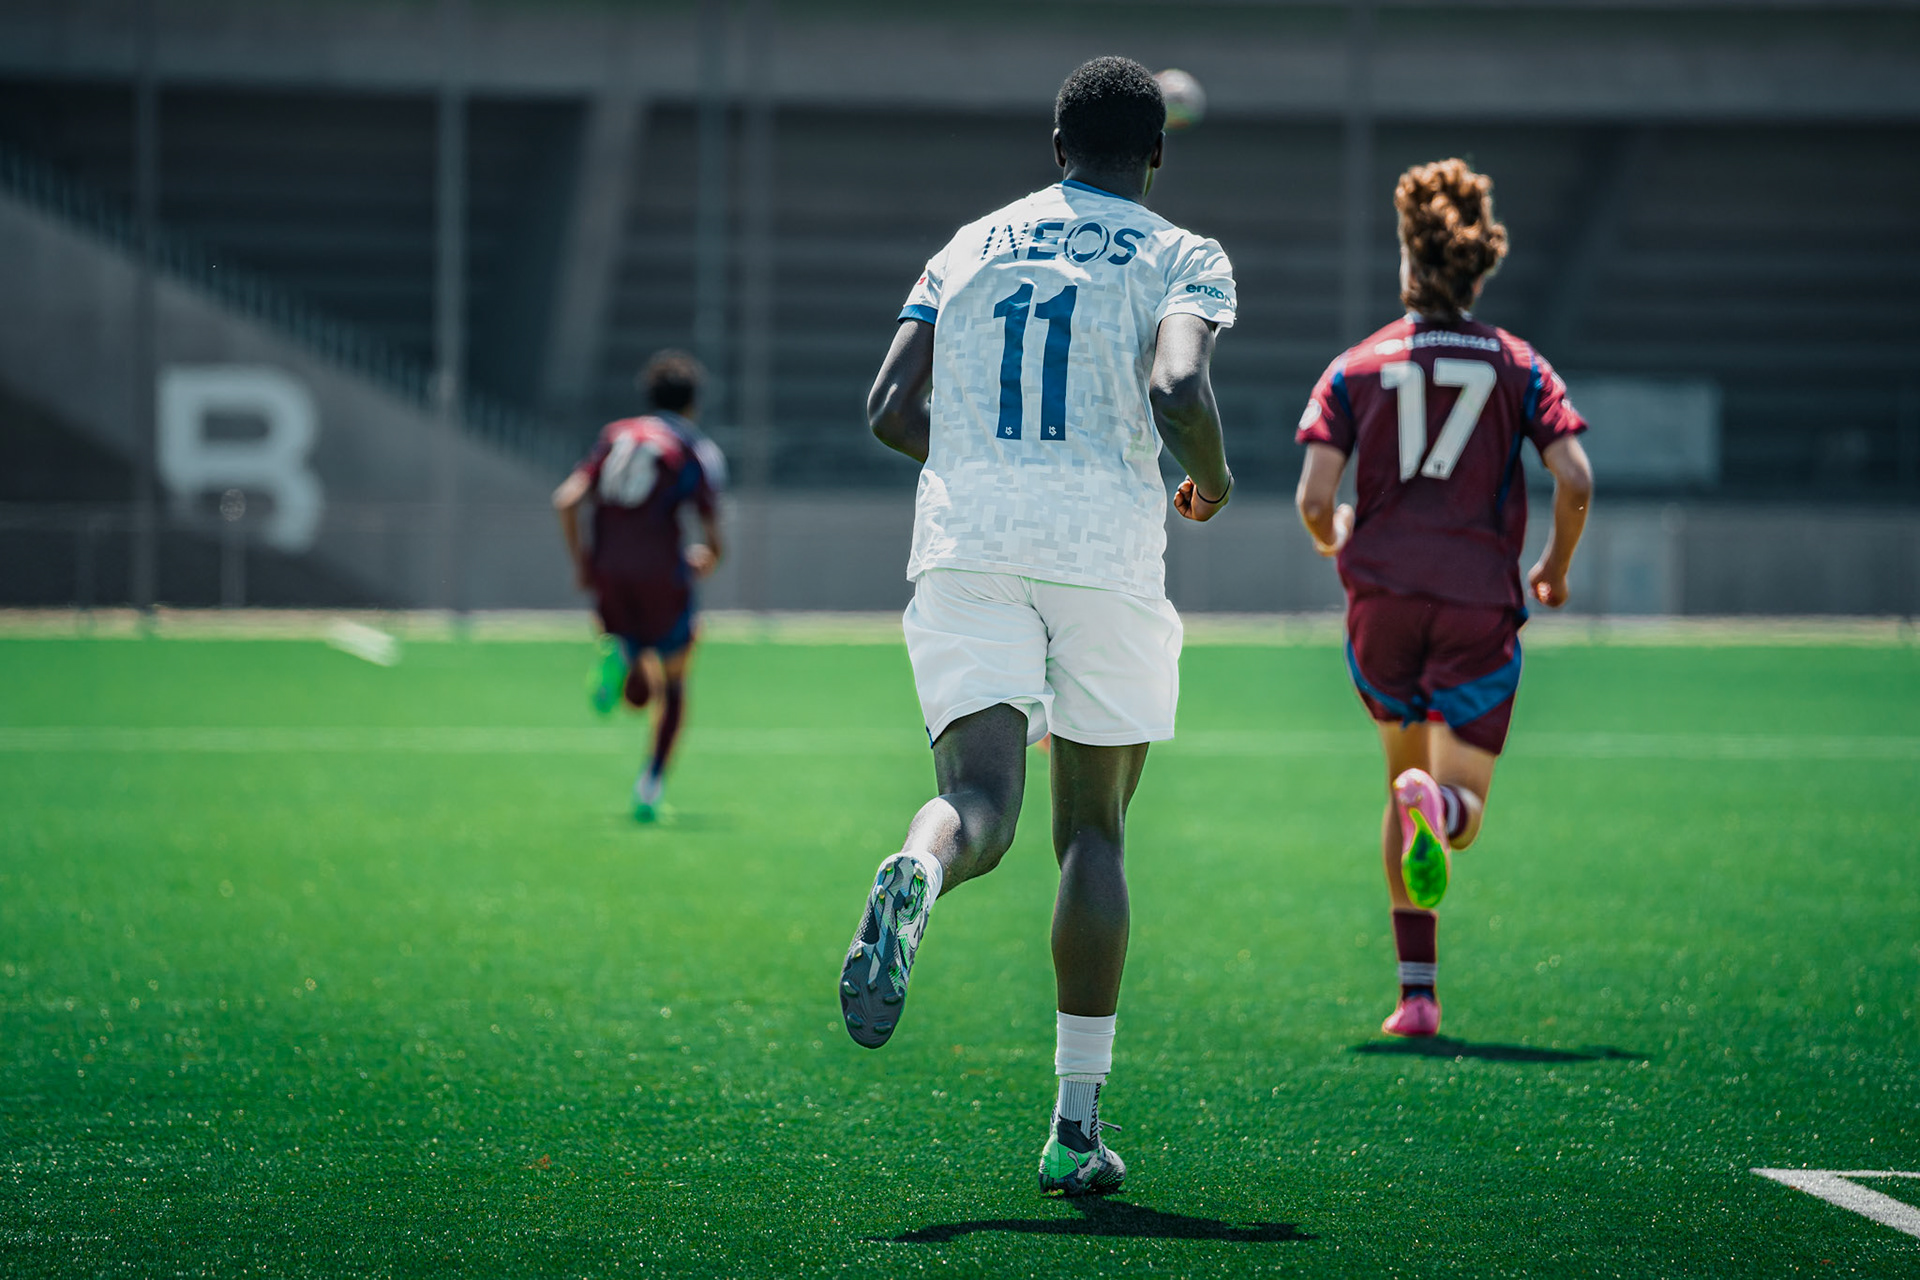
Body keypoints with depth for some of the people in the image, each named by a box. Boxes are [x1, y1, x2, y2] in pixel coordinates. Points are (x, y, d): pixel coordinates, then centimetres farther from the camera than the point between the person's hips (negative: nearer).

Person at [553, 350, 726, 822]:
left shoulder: (616, 435, 11)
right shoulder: (699, 452, 0)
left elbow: (567, 499, 0)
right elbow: (713, 539, -6)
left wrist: (579, 561, 8)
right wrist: (705, 558, 17)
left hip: (608, 575, 3)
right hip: (661, 577, -3)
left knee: (641, 689, 18)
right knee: (673, 685, 16)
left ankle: (617, 658, -17)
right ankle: (651, 783, 4)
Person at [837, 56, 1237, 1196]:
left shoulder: (972, 247, 17)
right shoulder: (1183, 259, 6)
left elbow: (892, 409, 11)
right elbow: (1179, 389, -14)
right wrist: (1214, 483, 6)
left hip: (967, 536, 2)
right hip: (1107, 543, -2)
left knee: (981, 801, -8)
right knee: (1093, 832, 11)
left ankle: (916, 877, -49)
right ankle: (1078, 1124, 10)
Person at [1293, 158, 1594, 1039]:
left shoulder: (1356, 369, 5)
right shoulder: (1519, 367, 5)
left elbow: (1314, 495, -4)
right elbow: (1575, 480, -6)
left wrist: (1334, 539, 19)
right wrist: (1556, 566, 12)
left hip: (1382, 598, 1)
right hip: (1480, 605, -1)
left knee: (1406, 775, 21)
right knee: (1461, 814, 3)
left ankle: (1417, 991, 11)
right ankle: (1434, 805, -39)